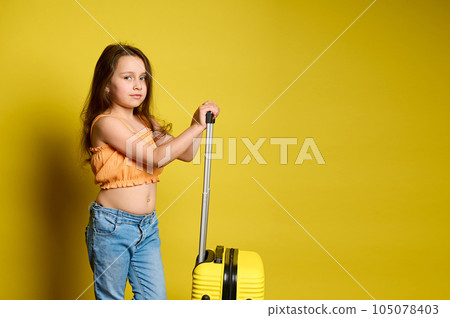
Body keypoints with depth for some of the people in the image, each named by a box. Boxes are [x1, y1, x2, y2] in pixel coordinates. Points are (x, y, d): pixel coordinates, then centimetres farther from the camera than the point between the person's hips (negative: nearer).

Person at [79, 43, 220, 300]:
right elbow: (156, 157, -23)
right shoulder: (105, 123, -15)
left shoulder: (146, 122, 9)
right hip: (112, 226, -6)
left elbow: (186, 154, 13)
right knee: (110, 300, 11)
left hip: (148, 226, 7)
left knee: (155, 299, 10)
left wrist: (199, 122, -2)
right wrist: (197, 126, -18)